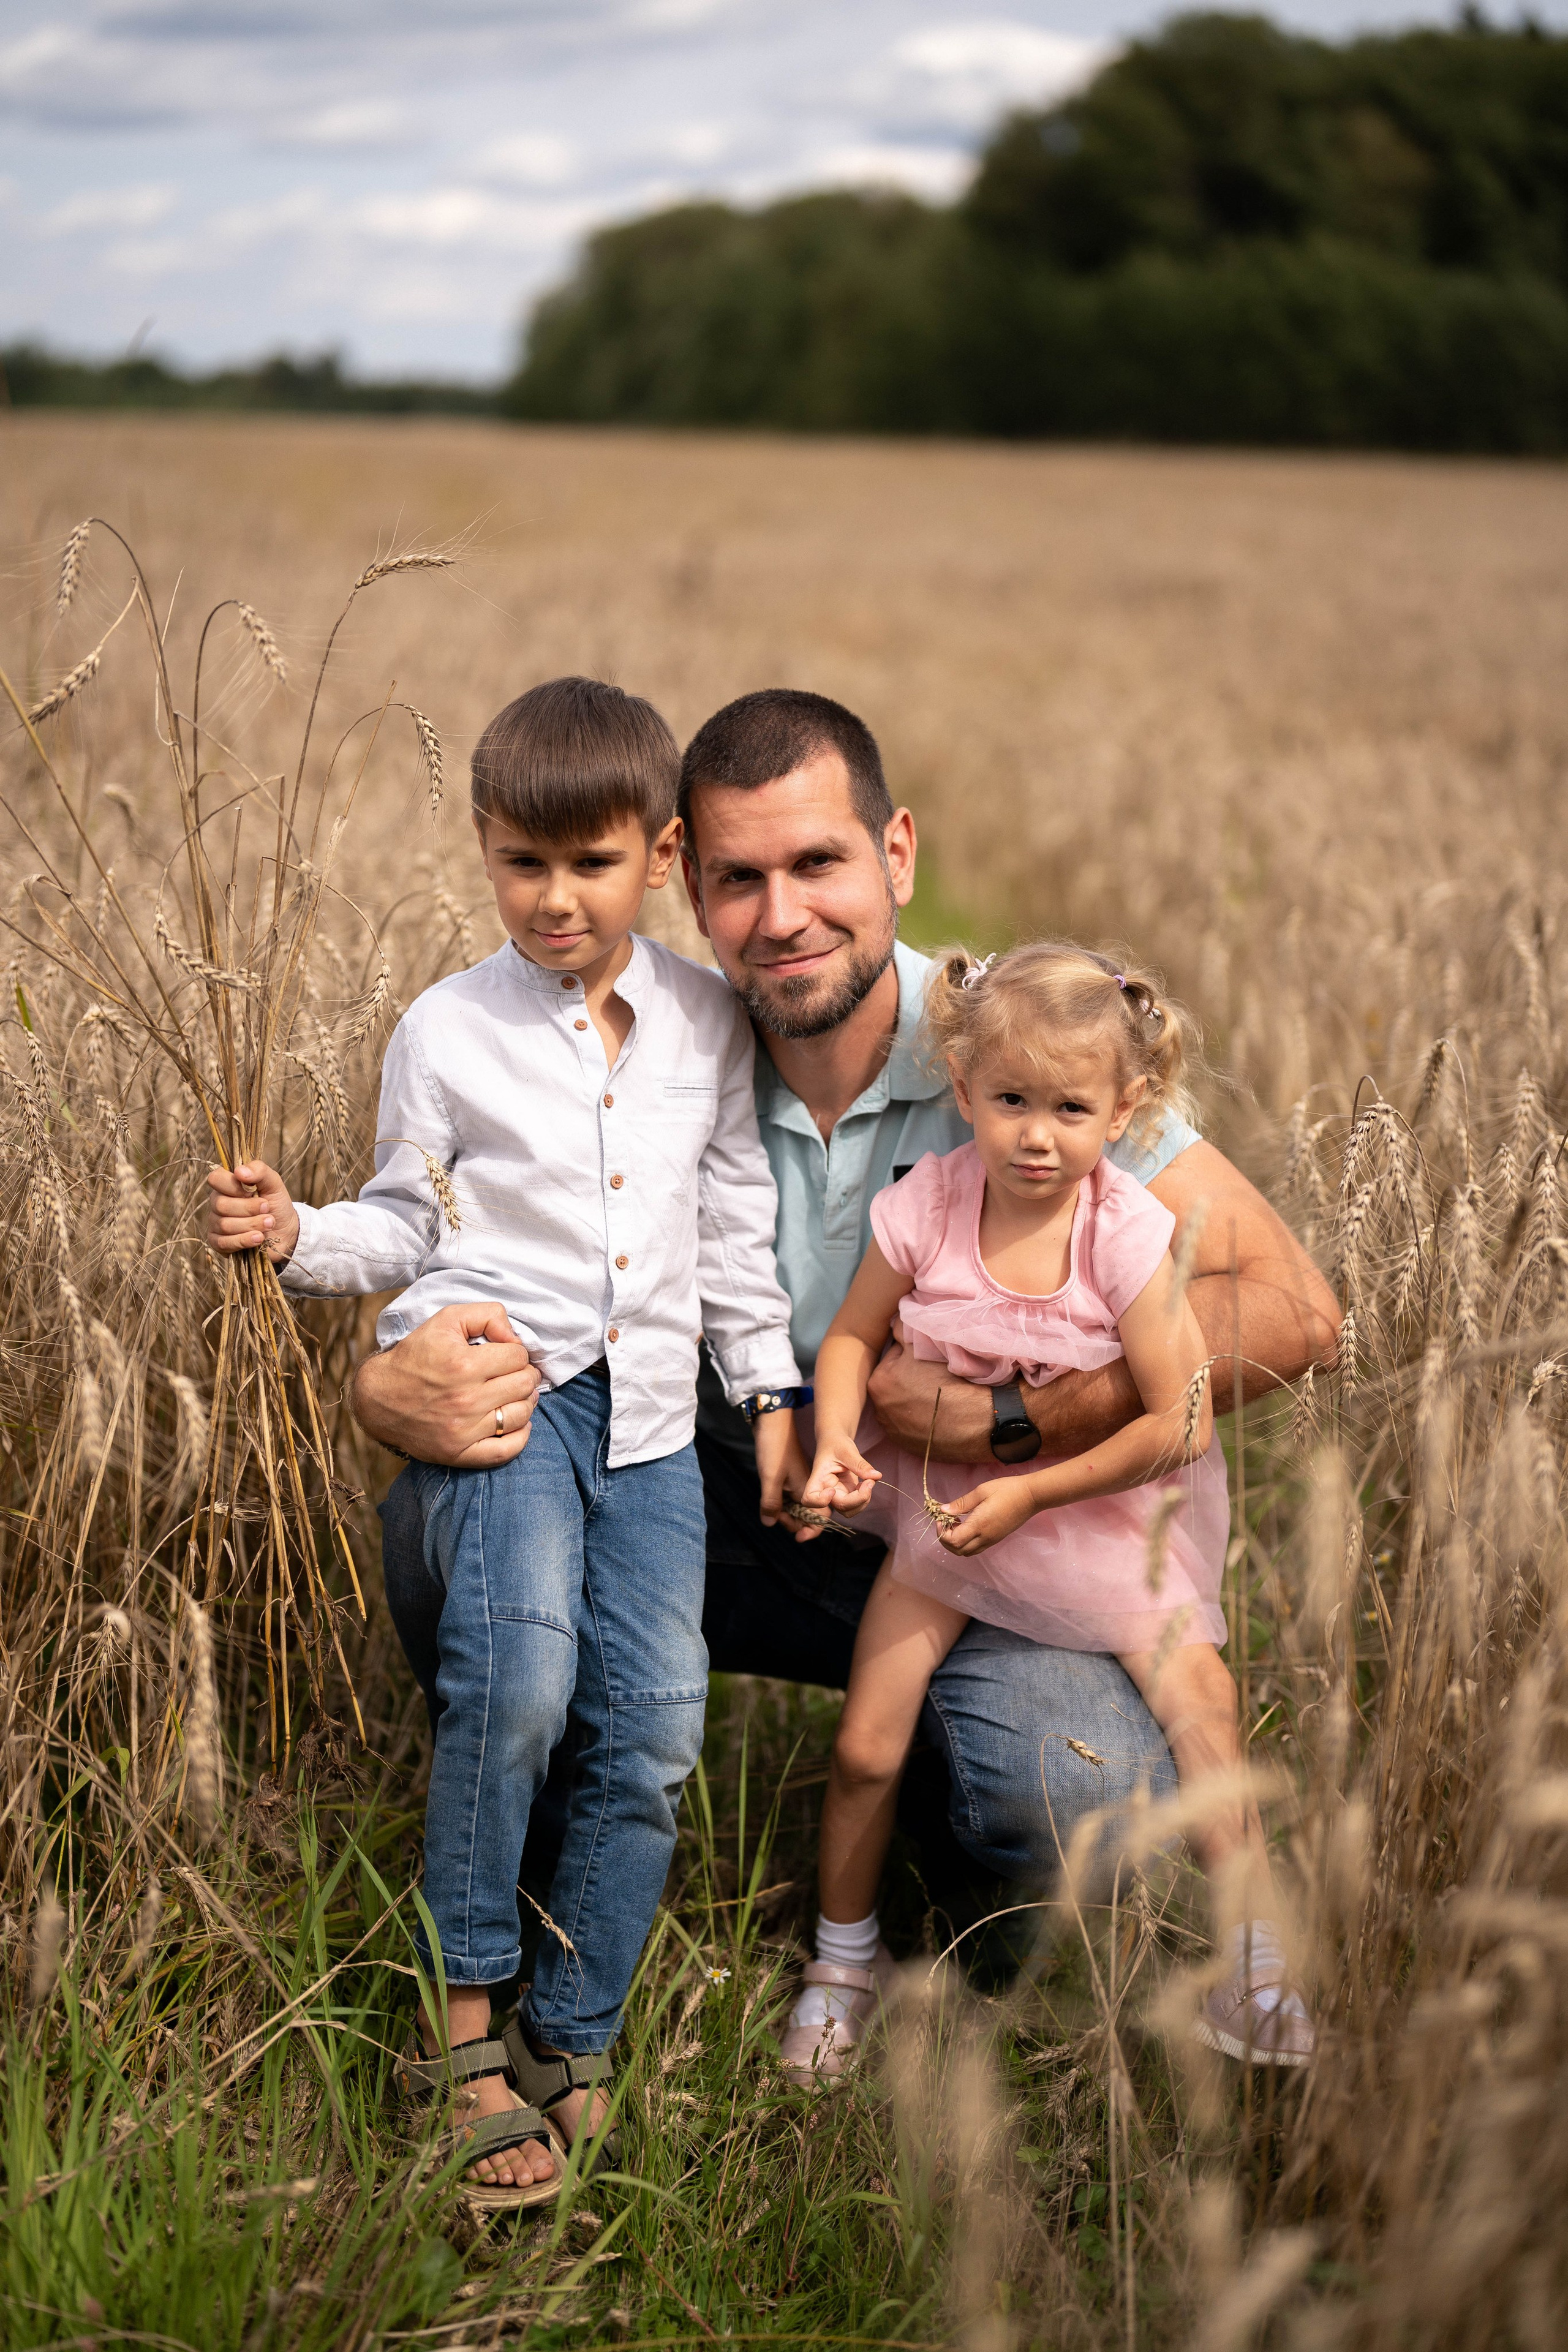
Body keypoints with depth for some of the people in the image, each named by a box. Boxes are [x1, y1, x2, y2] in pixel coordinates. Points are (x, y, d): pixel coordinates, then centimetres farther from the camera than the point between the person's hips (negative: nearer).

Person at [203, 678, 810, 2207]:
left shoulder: (708, 1027, 7)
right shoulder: (447, 1032, -1)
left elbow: (736, 1228, 15)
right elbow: (406, 1225, 6)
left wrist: (771, 1390, 13)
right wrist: (300, 1238, -13)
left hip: (647, 1409, 4)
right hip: (492, 1389, -3)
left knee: (652, 1731, -3)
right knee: (516, 1673, -27)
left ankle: (564, 2046, 12)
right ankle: (462, 2021, -10)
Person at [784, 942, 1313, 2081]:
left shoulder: (1129, 1236, -21)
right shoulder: (924, 1209, -15)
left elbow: (1183, 1424, -19)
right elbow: (853, 1335, 2)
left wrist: (1031, 1492, -22)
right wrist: (836, 1440, -18)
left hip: (1099, 1508, -1)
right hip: (948, 1502, 1)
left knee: (1197, 1689, -18)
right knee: (867, 1749, -4)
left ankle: (1257, 1959, -2)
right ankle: (844, 1957, 23)